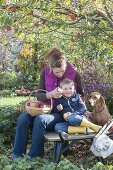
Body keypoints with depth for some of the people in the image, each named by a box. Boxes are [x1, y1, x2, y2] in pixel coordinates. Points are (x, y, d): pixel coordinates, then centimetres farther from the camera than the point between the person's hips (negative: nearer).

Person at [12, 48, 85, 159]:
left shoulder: (74, 74, -9)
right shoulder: (45, 72, -3)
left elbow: (81, 95, 7)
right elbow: (39, 95, -3)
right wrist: (50, 94, -25)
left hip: (63, 113, -3)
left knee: (40, 120, -33)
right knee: (22, 119, -23)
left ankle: (33, 158, -20)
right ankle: (17, 156, -12)